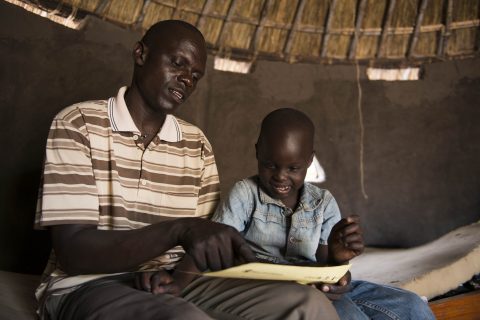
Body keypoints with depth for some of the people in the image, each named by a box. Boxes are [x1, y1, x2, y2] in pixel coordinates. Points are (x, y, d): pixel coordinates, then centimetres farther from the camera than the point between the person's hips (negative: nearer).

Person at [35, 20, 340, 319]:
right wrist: (178, 230, -28)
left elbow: (205, 242, 8)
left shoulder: (197, 143, 10)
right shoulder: (77, 124, -5)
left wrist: (180, 276, -15)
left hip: (169, 285, 5)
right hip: (87, 286, -5)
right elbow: (73, 251, -14)